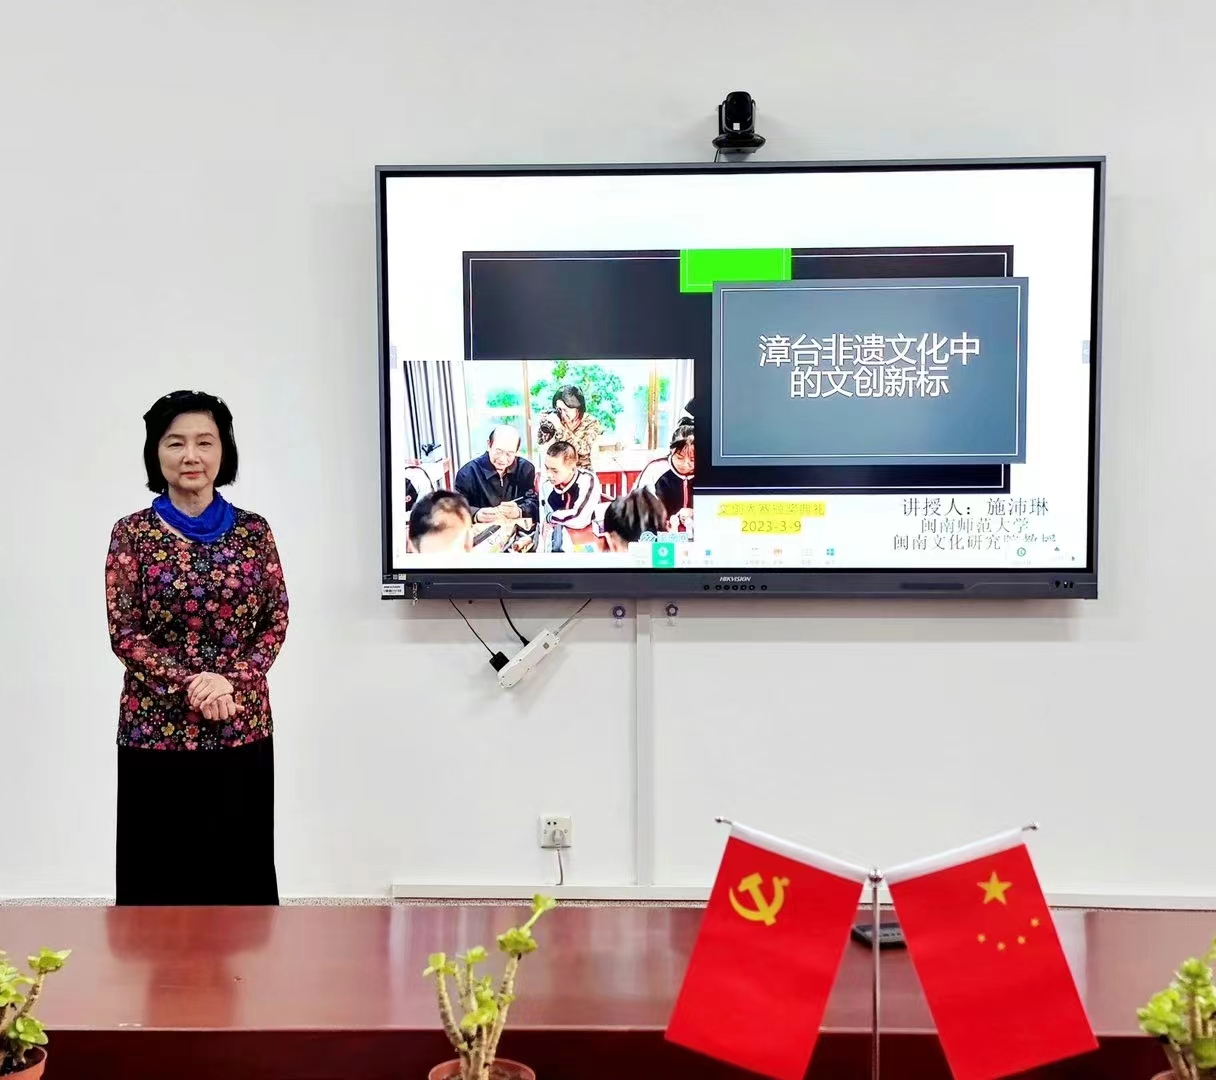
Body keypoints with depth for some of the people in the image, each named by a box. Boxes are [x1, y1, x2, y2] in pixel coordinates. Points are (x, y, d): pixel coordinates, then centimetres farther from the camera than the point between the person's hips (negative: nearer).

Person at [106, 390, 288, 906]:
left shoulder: (253, 531, 4)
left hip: (243, 728, 2)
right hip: (155, 729, -1)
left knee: (242, 870, 7)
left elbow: (277, 622, 3)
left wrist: (232, 682, -12)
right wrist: (190, 684, -16)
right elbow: (124, 632, -4)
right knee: (157, 875, 5)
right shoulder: (133, 533, -1)